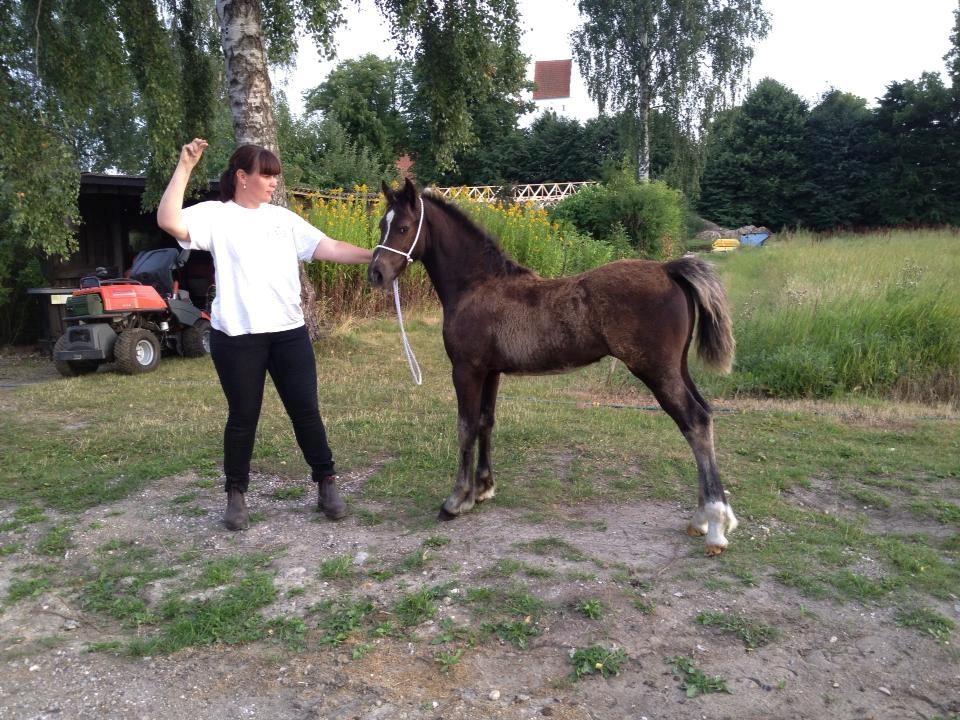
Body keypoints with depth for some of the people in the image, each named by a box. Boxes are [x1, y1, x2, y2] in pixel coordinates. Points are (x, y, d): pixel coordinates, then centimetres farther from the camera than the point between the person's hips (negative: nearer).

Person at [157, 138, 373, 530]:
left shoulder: (283, 218, 11)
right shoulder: (215, 215, 0)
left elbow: (329, 248, 7)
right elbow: (169, 221, -17)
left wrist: (374, 256, -2)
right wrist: (184, 167, -16)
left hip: (289, 332, 3)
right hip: (237, 336, -3)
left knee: (306, 411, 6)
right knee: (243, 417, 7)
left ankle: (326, 484, 19)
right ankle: (236, 495, 24)